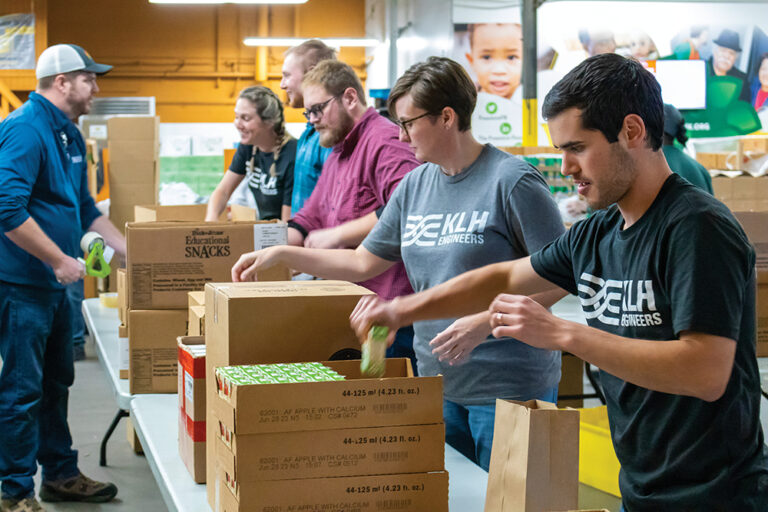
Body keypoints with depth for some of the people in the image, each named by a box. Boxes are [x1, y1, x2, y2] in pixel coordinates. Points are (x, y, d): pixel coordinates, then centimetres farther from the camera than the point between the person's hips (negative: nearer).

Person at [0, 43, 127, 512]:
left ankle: (61, 474, 30)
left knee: (56, 383, 18)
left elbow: (86, 209, 21)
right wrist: (61, 260, -21)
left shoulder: (69, 135, 14)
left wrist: (131, 251, 15)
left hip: (55, 284, 10)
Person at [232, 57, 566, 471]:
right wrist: (280, 254, 11)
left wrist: (486, 319, -23)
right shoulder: (414, 185, 10)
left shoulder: (511, 180, -12)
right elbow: (363, 263, 17)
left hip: (509, 387, -7)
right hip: (437, 382, 7)